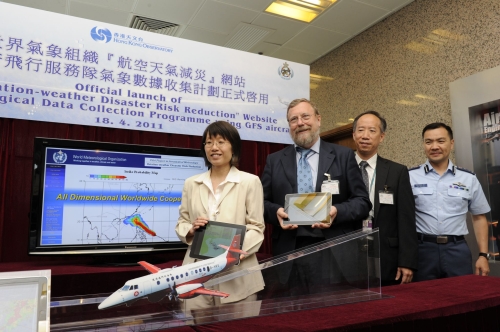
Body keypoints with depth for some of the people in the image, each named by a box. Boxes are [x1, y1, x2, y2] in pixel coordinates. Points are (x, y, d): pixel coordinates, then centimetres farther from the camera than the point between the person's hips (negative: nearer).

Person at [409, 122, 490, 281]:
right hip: (422, 250, -1)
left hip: (457, 250, 2)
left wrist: (483, 255, 6)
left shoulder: (469, 178, 6)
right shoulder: (410, 177, -1)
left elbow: (479, 217, 12)